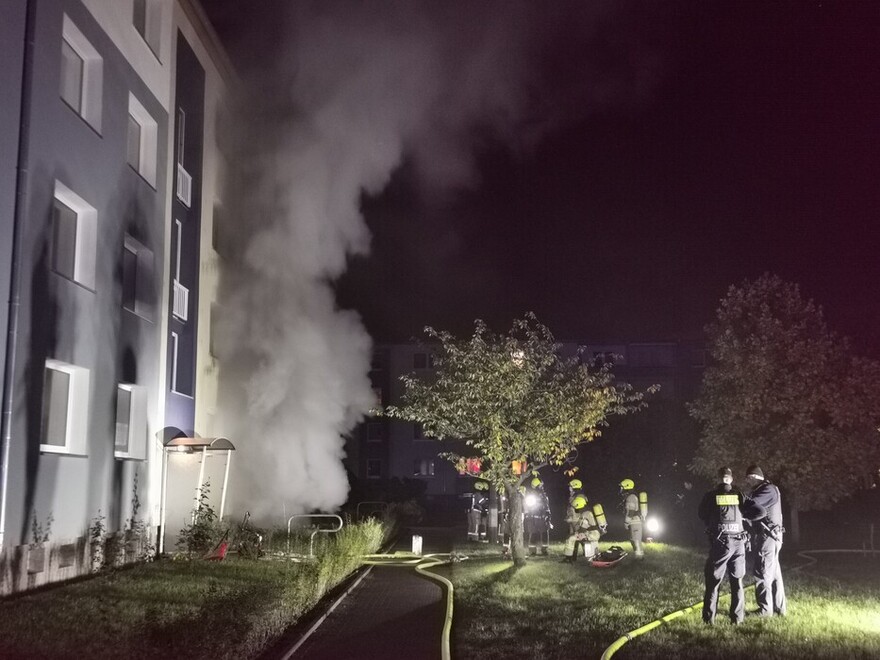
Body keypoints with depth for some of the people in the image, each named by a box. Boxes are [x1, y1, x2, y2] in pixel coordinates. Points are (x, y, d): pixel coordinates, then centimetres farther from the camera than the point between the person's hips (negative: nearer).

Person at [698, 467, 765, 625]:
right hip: (738, 543, 2)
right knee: (737, 581, 13)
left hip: (719, 542, -2)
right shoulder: (739, 496, 2)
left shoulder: (710, 496, -2)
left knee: (713, 581, 6)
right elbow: (760, 512, -1)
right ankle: (737, 617, 13)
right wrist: (743, 515, 13)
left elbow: (702, 516, 11)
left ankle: (709, 617, 4)